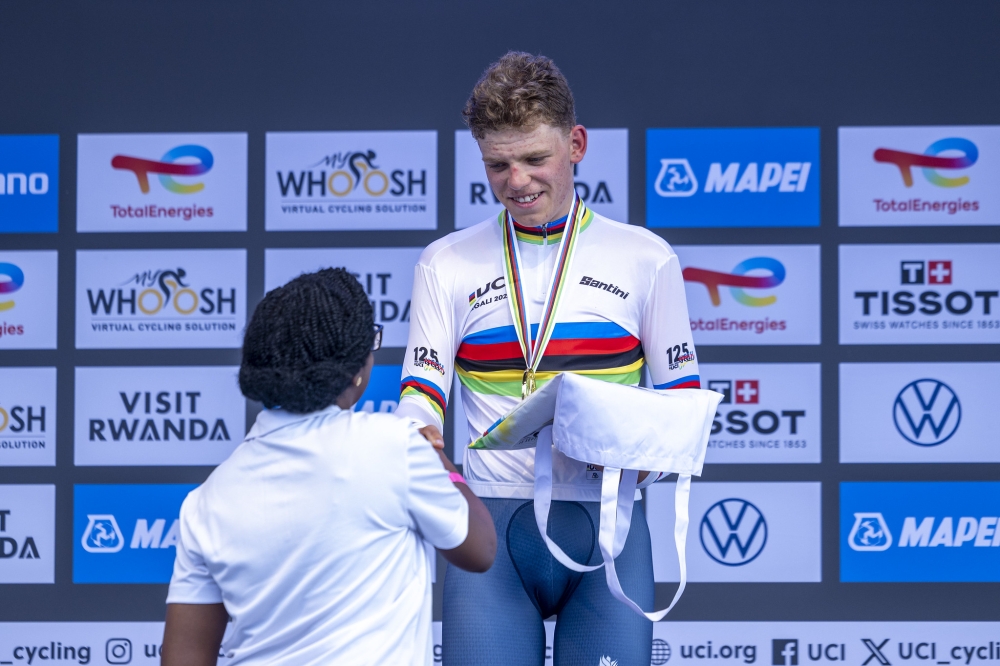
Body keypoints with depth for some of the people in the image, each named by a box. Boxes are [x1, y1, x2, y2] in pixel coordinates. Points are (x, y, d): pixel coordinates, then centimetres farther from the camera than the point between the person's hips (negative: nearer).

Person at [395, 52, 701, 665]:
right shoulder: (447, 264, 11)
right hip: (491, 522, 0)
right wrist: (416, 442, -20)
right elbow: (421, 392, 4)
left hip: (607, 524, 0)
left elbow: (684, 396, 10)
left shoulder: (645, 258, 9)